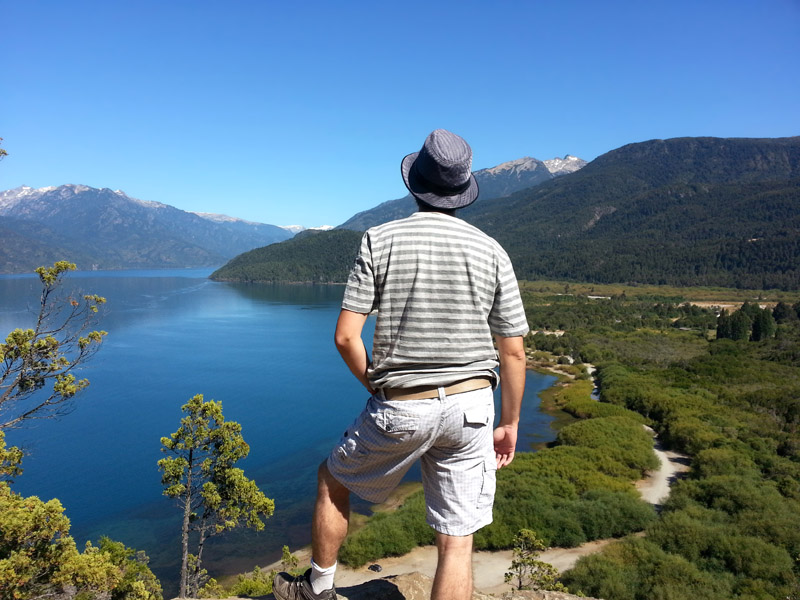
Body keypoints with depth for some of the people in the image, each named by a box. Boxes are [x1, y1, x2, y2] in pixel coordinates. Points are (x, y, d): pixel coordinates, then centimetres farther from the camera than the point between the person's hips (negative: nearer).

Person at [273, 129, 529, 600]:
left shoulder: (380, 240, -5)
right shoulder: (491, 251, 0)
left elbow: (346, 336, -9)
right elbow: (514, 353, 1)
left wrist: (376, 388, 8)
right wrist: (510, 424, 12)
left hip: (400, 409, -1)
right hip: (470, 406, 2)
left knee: (334, 479, 26)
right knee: (457, 542, 11)